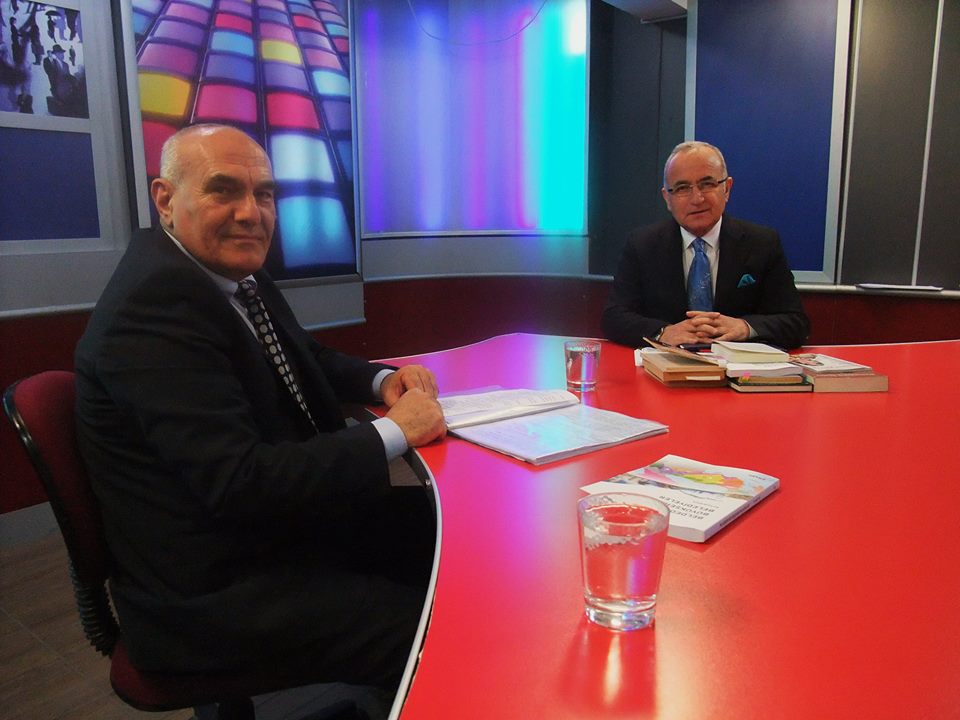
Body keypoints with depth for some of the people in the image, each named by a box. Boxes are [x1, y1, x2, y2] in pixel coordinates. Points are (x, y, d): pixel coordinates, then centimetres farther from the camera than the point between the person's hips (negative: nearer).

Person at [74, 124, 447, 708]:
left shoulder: (236, 274, 5)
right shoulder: (154, 307, -23)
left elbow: (307, 358, 20)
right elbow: (240, 484, -29)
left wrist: (381, 380, -1)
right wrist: (394, 432, -21)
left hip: (284, 521, 10)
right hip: (216, 591, -9)